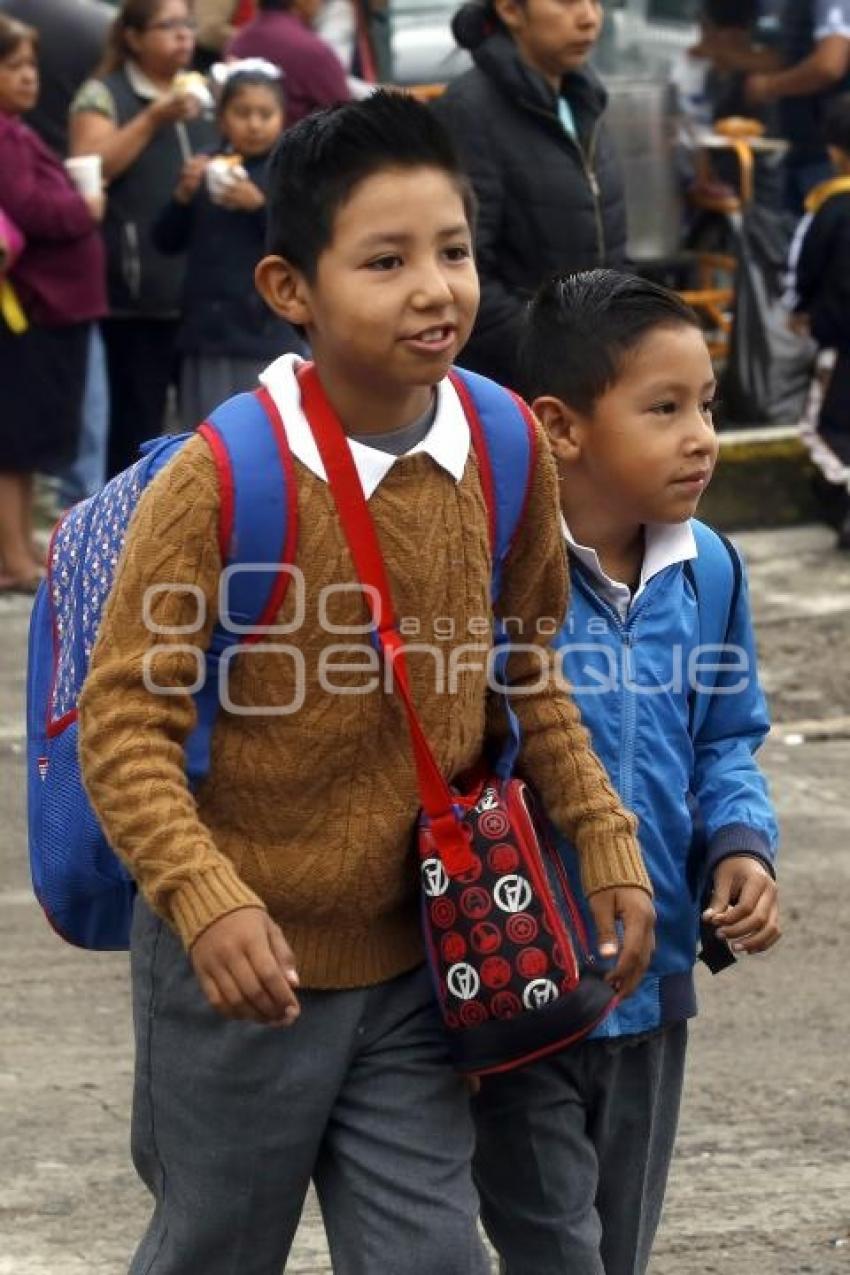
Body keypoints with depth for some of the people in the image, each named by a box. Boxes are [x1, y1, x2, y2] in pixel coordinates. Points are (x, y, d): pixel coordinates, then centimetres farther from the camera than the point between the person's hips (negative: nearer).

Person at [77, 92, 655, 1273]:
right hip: (245, 966, -4)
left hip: (413, 961, 4)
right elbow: (123, 722, -18)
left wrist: (605, 836, 2)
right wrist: (207, 901, -31)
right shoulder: (219, 479, -19)